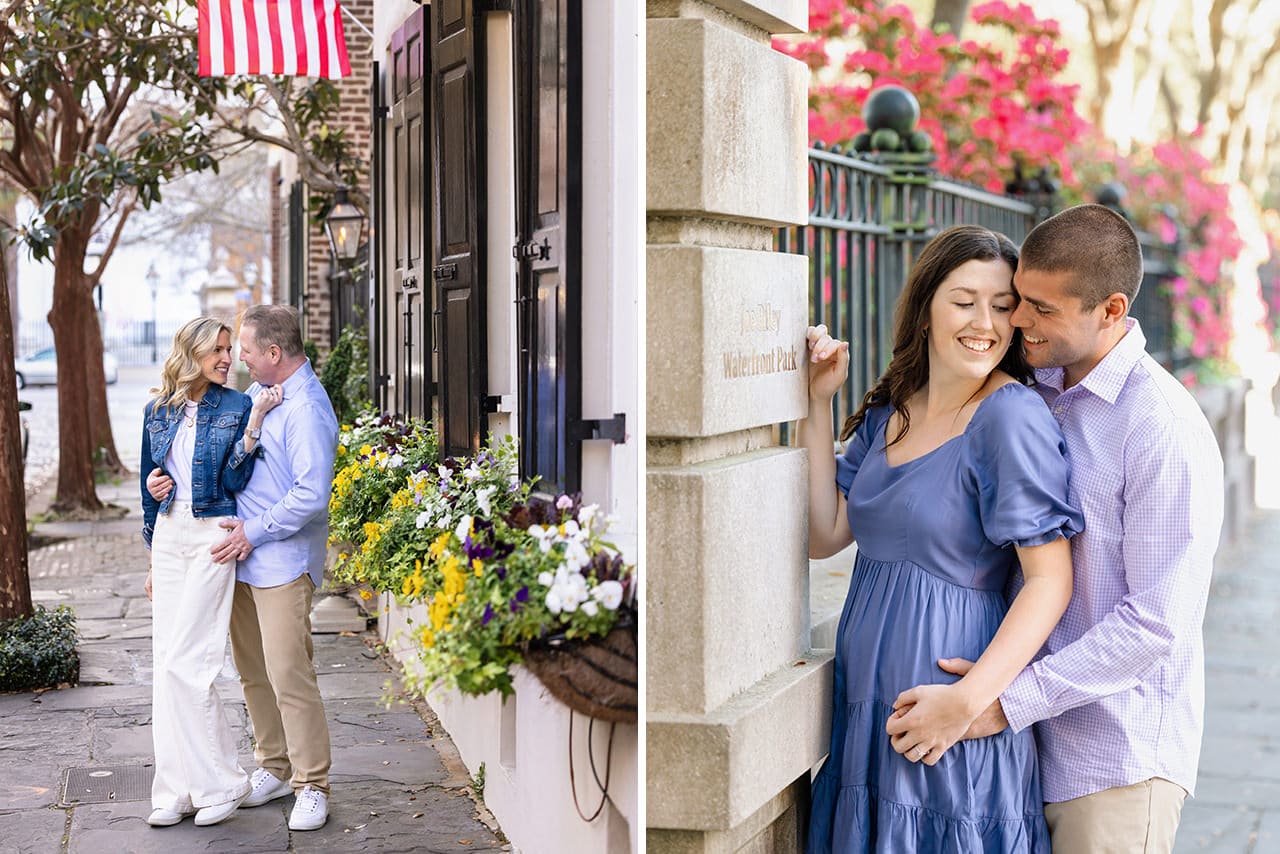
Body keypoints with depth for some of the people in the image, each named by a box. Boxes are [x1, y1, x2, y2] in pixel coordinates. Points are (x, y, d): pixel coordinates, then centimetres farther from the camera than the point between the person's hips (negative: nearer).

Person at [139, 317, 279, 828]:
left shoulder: (236, 407, -2)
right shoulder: (158, 411, 10)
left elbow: (236, 480, -9)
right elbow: (150, 483, 18)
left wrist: (253, 423, -17)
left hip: (212, 536, -5)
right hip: (168, 535, 5)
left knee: (184, 662, -10)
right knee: (166, 662, 4)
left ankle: (220, 782, 1)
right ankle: (179, 789, 11)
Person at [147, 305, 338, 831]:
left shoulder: (306, 409, -16)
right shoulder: (257, 392, 13)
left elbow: (310, 496, -22)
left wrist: (254, 532, -15)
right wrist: (168, 476, 8)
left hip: (283, 561, -9)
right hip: (242, 555, 9)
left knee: (289, 674, -8)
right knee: (252, 672, 14)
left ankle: (312, 787, 1)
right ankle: (274, 768, 26)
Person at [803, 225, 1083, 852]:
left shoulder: (1011, 415, -15)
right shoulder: (889, 410, 7)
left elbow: (1051, 581, -16)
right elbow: (825, 535, 6)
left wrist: (969, 698, -23)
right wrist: (817, 403, 2)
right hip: (865, 700, 7)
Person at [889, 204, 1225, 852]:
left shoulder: (1167, 432, -18)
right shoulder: (1037, 391, 6)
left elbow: (1155, 623, -20)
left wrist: (1006, 702, -20)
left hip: (1119, 756, -7)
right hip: (1034, 741, 7)